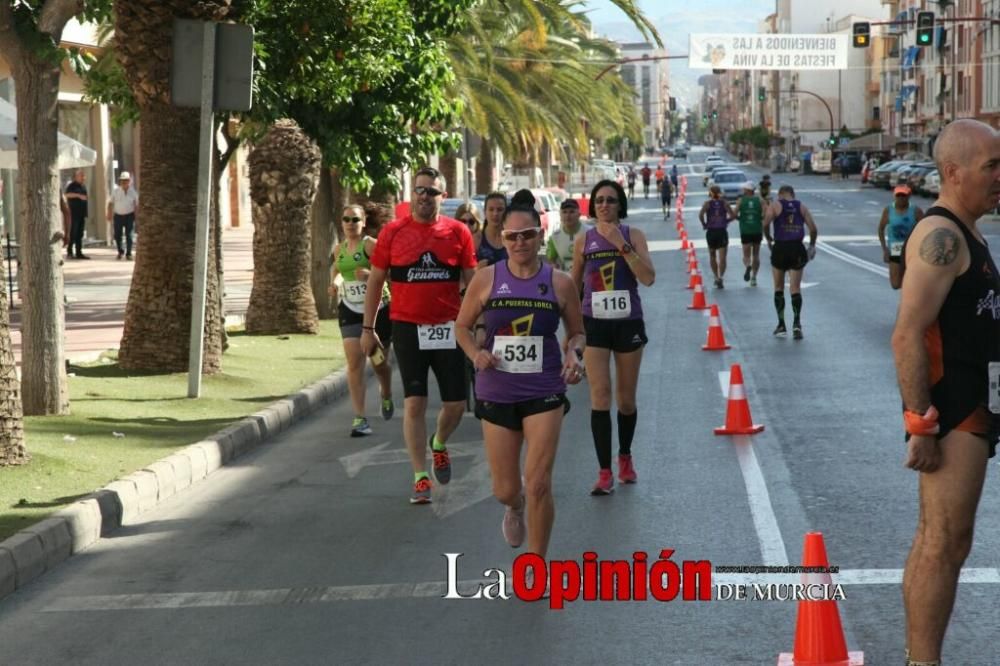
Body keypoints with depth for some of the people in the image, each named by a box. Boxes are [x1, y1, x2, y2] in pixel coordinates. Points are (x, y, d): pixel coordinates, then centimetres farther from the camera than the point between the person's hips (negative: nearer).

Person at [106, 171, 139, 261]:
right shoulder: (115, 190, -2)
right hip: (118, 215, 1)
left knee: (129, 235, -7)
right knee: (117, 235, 4)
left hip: (129, 215, -1)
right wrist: (109, 214, -1)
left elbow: (136, 204, 2)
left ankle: (129, 254, 2)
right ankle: (120, 252, 26)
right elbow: (111, 203, 3)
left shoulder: (133, 191, -2)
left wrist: (136, 216, -2)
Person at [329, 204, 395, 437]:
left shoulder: (371, 245, -10)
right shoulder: (339, 249, 7)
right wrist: (334, 283, 7)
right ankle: (359, 418, -12)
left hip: (378, 309, -3)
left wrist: (370, 273, -36)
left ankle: (387, 396, 45)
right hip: (350, 311, 3)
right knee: (354, 363, -10)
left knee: (379, 361, 12)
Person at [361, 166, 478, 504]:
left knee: (456, 403, 4)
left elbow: (471, 280, 7)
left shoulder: (458, 232, 1)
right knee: (414, 402, -4)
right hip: (408, 327, -1)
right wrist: (367, 328, 5)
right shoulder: (393, 232, 0)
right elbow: (375, 280, 6)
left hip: (448, 329, 1)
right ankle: (420, 478, 2)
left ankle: (439, 445, 36)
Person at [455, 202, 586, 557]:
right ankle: (515, 508, 49)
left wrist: (574, 354, -11)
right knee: (505, 489, 8)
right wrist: (476, 354, -12)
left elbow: (577, 332, 10)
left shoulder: (560, 283, -2)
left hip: (544, 394, -1)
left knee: (538, 484, -9)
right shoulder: (486, 279, -2)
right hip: (496, 393, 1)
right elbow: (462, 326, 8)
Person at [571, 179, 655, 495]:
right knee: (600, 394, -11)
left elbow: (648, 277, -15)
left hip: (628, 323, 0)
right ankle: (604, 472, -9)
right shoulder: (584, 240, 2)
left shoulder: (633, 235, -2)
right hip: (594, 323, 0)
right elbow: (574, 286, 13)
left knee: (626, 398, 10)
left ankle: (625, 457, 34)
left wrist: (622, 245, -20)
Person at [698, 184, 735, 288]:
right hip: (722, 232, 0)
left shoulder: (707, 204, -2)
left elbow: (700, 215, -17)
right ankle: (720, 277, -22)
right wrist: (726, 221, 9)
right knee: (722, 258, -3)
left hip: (711, 232, 1)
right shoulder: (724, 203, 0)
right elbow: (733, 215, -8)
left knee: (712, 256, 21)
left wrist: (704, 224, -2)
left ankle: (717, 277, 27)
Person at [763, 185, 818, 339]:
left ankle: (781, 325, 13)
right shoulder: (802, 207, 9)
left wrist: (768, 238, 4)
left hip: (780, 248, -1)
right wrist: (812, 245, 17)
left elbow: (766, 223, -13)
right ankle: (797, 323, -16)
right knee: (795, 288, 2)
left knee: (779, 288, 13)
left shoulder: (775, 206, 3)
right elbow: (812, 228, 3)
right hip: (797, 248, 1)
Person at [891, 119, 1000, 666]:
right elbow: (907, 335, -24)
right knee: (946, 543, -8)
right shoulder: (941, 236, -18)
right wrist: (920, 424, -26)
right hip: (952, 411, -10)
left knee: (936, 539, 16)